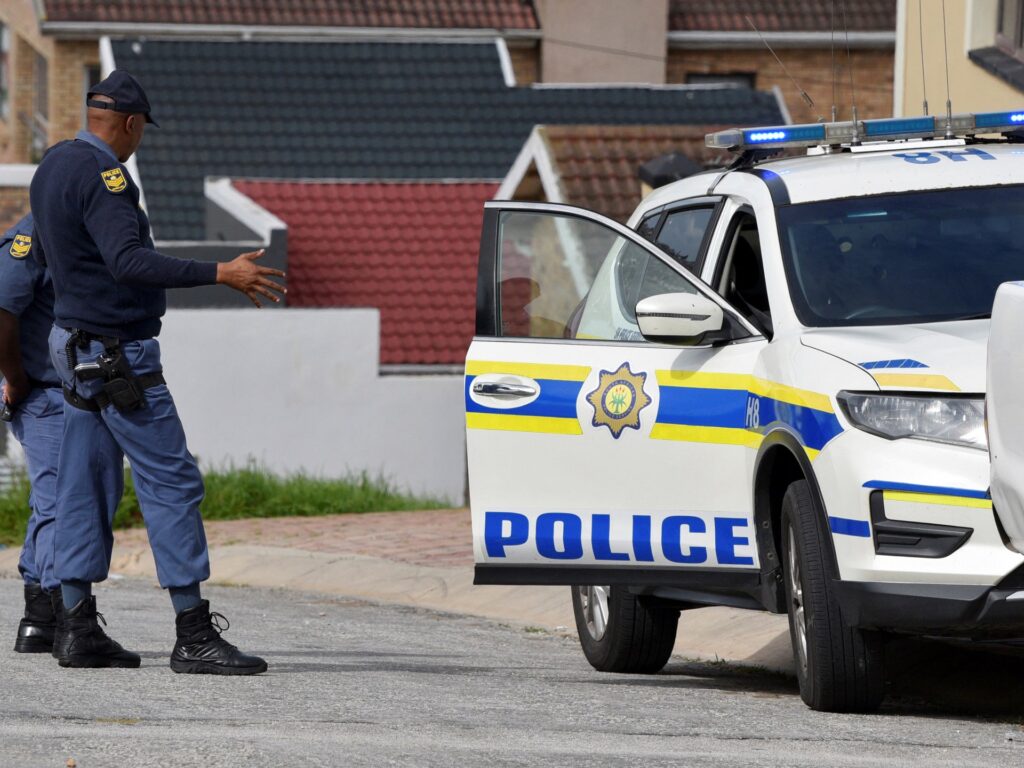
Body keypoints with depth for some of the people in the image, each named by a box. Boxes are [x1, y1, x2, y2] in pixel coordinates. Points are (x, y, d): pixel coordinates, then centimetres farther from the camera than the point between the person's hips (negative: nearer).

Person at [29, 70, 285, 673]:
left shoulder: (53, 165, 11)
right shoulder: (102, 176, -19)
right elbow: (130, 260, -31)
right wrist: (220, 274, -35)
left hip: (77, 347, 10)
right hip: (118, 352, -10)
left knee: (87, 485, 10)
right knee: (171, 482, -10)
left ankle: (79, 629, 10)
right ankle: (194, 635, -13)